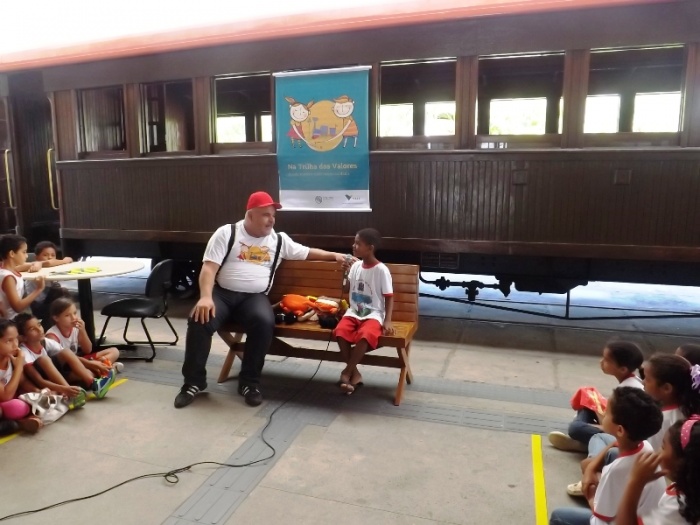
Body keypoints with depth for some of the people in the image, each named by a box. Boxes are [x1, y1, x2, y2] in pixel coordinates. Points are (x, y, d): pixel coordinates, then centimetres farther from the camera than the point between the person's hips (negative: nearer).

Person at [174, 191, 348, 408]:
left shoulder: (279, 240, 12)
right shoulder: (227, 233, 3)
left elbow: (307, 252, 21)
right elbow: (209, 268, -5)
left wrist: (332, 255, 9)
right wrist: (206, 297, -20)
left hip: (255, 297, 1)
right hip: (222, 292, -1)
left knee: (264, 322, -32)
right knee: (199, 321, -29)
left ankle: (249, 382, -14)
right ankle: (194, 381, -8)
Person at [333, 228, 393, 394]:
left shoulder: (381, 270, -10)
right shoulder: (355, 266, 7)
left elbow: (389, 297, -8)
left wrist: (387, 321, -18)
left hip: (373, 314, -5)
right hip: (354, 312, 5)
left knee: (364, 335, -35)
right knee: (340, 331, -26)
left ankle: (347, 371, -13)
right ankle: (354, 373, -11)